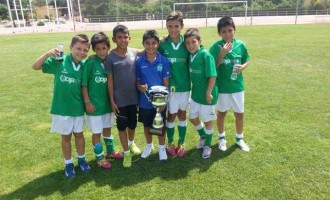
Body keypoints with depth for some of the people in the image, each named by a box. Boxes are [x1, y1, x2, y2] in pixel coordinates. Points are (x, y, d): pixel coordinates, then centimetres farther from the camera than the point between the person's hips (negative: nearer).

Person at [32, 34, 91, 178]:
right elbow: (36, 67, -13)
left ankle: (81, 159, 37)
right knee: (66, 136, 13)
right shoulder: (59, 61, -12)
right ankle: (68, 163, 31)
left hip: (77, 107, 2)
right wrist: (47, 54, -27)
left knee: (79, 134, 16)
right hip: (61, 107, -2)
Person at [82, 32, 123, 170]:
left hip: (107, 102, 5)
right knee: (97, 132, 7)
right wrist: (87, 102, -14)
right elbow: (84, 84, -12)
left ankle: (110, 151, 40)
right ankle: (100, 158, 25)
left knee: (107, 128, 21)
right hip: (94, 104, -5)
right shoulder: (90, 63, -15)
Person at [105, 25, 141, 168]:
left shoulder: (134, 53, -3)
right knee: (122, 126, 9)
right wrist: (112, 101, -7)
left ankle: (131, 143, 46)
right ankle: (126, 153, 26)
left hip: (133, 97, 3)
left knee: (133, 124, 18)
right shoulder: (110, 58, -10)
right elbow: (110, 81, -7)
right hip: (119, 100, -3)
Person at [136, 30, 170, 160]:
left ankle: (162, 147, 35)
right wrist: (140, 87, -22)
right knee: (147, 125, 18)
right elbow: (137, 81, 0)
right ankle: (149, 145, 42)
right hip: (144, 101, 2)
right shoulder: (139, 61, -7)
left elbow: (166, 82, -5)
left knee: (161, 125, 14)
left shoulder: (163, 60, -10)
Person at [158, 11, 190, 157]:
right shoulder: (162, 44, -7)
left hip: (185, 85, 2)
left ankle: (181, 143, 29)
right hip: (169, 85, -1)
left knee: (182, 114, 13)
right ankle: (170, 143, 29)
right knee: (171, 115, 10)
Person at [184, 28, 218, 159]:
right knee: (193, 118, 19)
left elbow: (212, 76, -21)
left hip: (206, 95, -7)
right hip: (195, 94, 7)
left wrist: (208, 93, -19)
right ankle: (203, 136, 46)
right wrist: (194, 89, 6)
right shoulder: (191, 55, 0)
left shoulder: (206, 55, -19)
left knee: (207, 121, 10)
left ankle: (207, 146, 31)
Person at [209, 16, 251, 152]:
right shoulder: (216, 47, -13)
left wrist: (242, 67, -13)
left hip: (237, 86, 2)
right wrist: (222, 54, -25)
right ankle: (221, 138, 35)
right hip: (222, 87, -2)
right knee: (221, 113, 15)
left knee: (239, 114, 13)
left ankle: (239, 139, 35)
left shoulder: (241, 45, -5)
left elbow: (246, 61, 9)